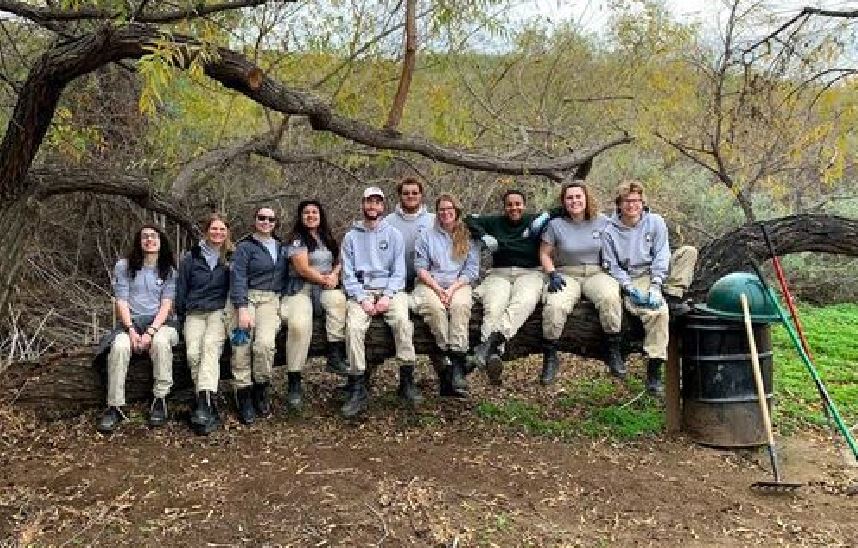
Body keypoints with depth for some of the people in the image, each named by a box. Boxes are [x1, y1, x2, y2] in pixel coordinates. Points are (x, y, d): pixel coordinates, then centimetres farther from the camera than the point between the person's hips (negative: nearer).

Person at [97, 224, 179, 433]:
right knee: (119, 346, -34)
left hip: (158, 323, 0)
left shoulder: (169, 270, 9)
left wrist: (151, 332, -16)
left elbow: (166, 305, 0)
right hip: (130, 322, 0)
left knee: (161, 342, -36)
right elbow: (121, 301, 1)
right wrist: (131, 330, -15)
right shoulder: (124, 266, 8)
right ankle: (115, 407, -27)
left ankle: (160, 400, -26)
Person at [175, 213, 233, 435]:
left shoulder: (231, 257, 11)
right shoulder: (191, 258, 12)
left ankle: (204, 405, -43)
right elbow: (181, 290, 16)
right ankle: (209, 404, -24)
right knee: (193, 353, -25)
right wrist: (181, 317, 13)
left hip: (219, 311, -2)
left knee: (210, 346, -31)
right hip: (195, 312, 2)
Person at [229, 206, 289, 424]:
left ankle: (261, 388, -4)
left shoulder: (281, 247, 20)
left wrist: (282, 301, 11)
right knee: (241, 347, -20)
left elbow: (285, 275, 25)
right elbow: (238, 278, -6)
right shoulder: (245, 247, 4)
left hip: (271, 300, 3)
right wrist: (242, 308, -17)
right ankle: (244, 395, -10)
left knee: (265, 343, -23)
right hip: (247, 298, -2)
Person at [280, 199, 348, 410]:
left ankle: (335, 357, -28)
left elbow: (338, 262, 19)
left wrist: (334, 276, -3)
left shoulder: (328, 239, 21)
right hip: (301, 290, -5)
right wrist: (324, 279, -4)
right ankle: (294, 382, -28)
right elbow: (302, 268, -8)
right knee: (299, 324, -34)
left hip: (325, 289, 5)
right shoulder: (297, 239, 2)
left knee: (339, 298, -33)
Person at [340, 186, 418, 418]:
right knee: (354, 326, -29)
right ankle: (357, 388, -23)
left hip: (390, 289, 0)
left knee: (402, 320, -30)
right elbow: (348, 274, 5)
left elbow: (399, 271, 5)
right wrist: (362, 299, -10)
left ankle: (407, 381, -21)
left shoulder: (393, 234, 12)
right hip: (361, 292, 0)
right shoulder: (351, 236, 13)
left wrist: (387, 296, -11)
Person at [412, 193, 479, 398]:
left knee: (460, 305, -35)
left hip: (458, 285, 0)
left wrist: (452, 289, -10)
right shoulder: (426, 236, 17)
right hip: (430, 285, 1)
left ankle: (457, 371, -41)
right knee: (435, 307, -35)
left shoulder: (468, 237, 16)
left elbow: (472, 270, 6)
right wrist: (437, 289, -10)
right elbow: (421, 268, 6)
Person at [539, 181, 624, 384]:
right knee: (554, 306, -33)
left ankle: (614, 353, -19)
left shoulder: (603, 222, 8)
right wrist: (552, 275, -7)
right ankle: (550, 358, -16)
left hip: (597, 274, 1)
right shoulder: (556, 225, 5)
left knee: (610, 297, -34)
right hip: (566, 275, 0)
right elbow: (544, 255, 10)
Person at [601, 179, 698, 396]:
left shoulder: (655, 222, 4)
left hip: (657, 274, 4)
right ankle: (653, 370, -29)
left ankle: (673, 296, -21)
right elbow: (612, 266, -2)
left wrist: (655, 286, -18)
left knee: (688, 251, -14)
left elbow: (661, 257, -3)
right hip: (631, 280, -4)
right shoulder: (610, 232, 0)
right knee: (657, 311, -32)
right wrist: (630, 289, -17)